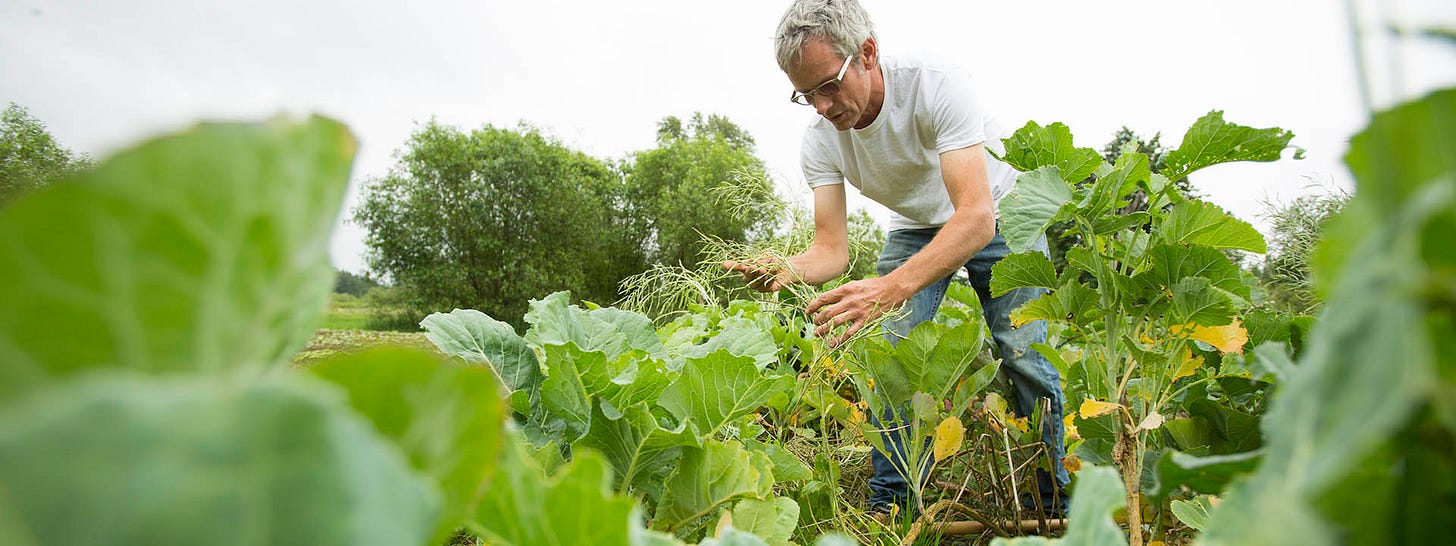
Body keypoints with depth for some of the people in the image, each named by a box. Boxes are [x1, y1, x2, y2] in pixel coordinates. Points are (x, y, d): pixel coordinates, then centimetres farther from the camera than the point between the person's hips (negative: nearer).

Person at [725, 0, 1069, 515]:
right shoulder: (820, 143, -20)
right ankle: (889, 502, 2)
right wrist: (788, 270, -45)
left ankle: (1054, 500, 7)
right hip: (916, 226, 4)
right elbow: (832, 249, -20)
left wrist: (892, 287, -58)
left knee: (1024, 354, -14)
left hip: (998, 213, -3)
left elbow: (976, 216, -43)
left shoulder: (936, 85, -35)